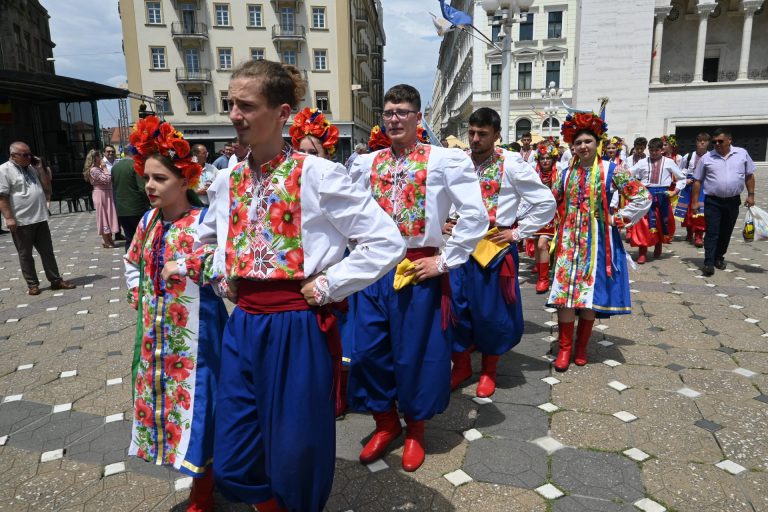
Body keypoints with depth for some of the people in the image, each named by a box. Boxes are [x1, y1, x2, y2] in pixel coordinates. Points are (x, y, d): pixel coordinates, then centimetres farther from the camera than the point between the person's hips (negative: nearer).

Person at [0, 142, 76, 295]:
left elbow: (45, 185, 24)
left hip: (40, 218, 7)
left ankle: (56, 280, 16)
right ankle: (32, 284, 15)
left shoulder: (30, 168, 14)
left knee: (47, 252, 10)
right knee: (25, 255, 6)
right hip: (21, 221, -7)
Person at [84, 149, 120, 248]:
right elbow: (107, 179, -24)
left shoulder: (97, 169, 14)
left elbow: (108, 181, 12)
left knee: (108, 215, 13)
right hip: (101, 194, -10)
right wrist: (104, 168, -13)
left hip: (105, 194, 10)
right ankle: (106, 241, 3)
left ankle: (108, 239, 20)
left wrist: (103, 168, 6)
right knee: (104, 216, -3)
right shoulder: (94, 170, -16)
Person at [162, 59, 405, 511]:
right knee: (233, 465, 14)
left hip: (298, 329, -5)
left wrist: (329, 285, -12)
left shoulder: (317, 175, -10)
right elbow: (211, 243, 26)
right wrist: (222, 278, 8)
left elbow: (387, 242, -11)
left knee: (296, 457, 11)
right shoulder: (226, 182, 7)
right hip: (243, 328, 6)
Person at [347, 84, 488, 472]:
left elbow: (475, 216, -12)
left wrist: (445, 262, -12)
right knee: (369, 348, 8)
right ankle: (385, 421, 32)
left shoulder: (444, 160, -7)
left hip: (420, 269, -4)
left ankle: (415, 427, 32)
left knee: (415, 350, 7)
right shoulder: (366, 163, 7)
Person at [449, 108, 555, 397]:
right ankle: (461, 365, 29)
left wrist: (517, 233, -7)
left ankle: (489, 371, 28)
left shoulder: (511, 165, -8)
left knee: (491, 310, 6)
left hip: (494, 246, -4)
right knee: (456, 306, 9)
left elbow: (546, 203, -5)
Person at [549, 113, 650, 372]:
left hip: (598, 242, -2)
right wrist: (561, 228, 10)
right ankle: (565, 348, 8)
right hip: (569, 241, 3)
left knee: (591, 293, 4)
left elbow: (642, 198, -4)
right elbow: (552, 203, 20)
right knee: (564, 292, -3)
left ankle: (581, 347, 19)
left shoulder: (612, 171, -4)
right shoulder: (566, 174, 7)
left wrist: (617, 220, -6)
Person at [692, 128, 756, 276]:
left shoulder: (742, 154, 4)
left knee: (725, 233, 13)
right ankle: (709, 263, -7)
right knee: (712, 233, -6)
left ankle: (719, 258, 28)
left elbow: (749, 175, 10)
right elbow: (697, 181, 3)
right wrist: (694, 202, 0)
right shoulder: (706, 158, -1)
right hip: (713, 202, -2)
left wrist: (751, 195, 5)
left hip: (733, 201, 2)